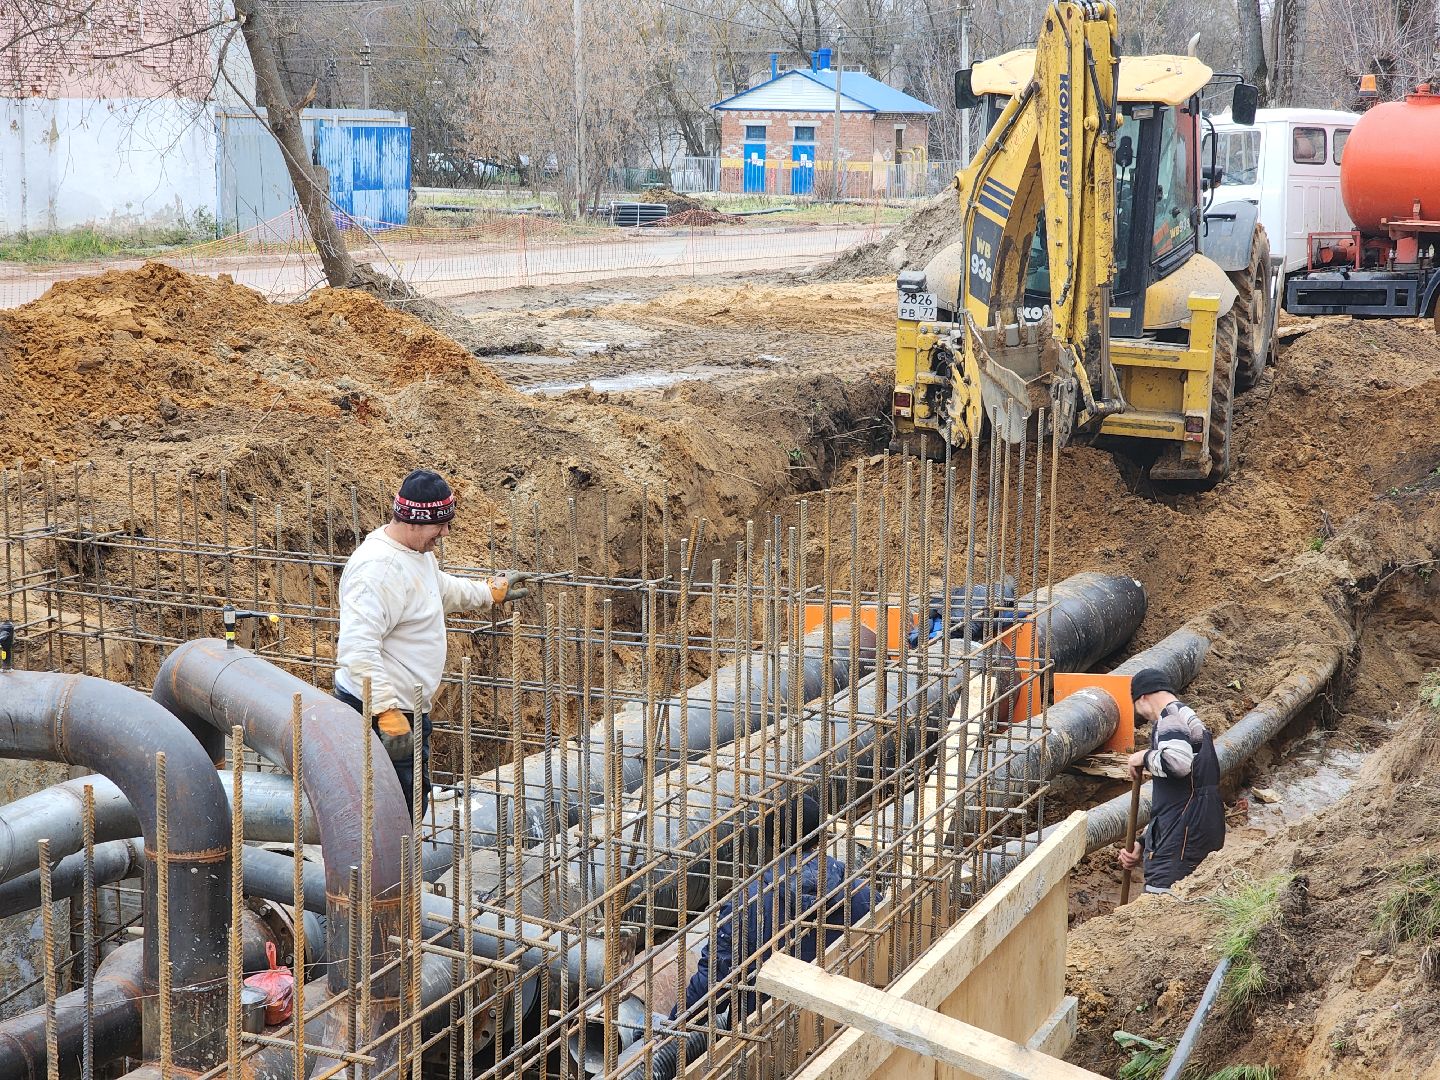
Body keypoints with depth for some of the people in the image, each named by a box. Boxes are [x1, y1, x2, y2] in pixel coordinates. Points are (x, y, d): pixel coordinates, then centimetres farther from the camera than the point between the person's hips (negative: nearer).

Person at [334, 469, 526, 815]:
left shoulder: (418, 551, 9)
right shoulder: (379, 567, -24)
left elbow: (442, 589, 34)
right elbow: (357, 648, -32)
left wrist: (488, 592, 44)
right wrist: (388, 712, -35)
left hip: (409, 708, 11)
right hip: (380, 712, -11)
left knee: (415, 800, 20)